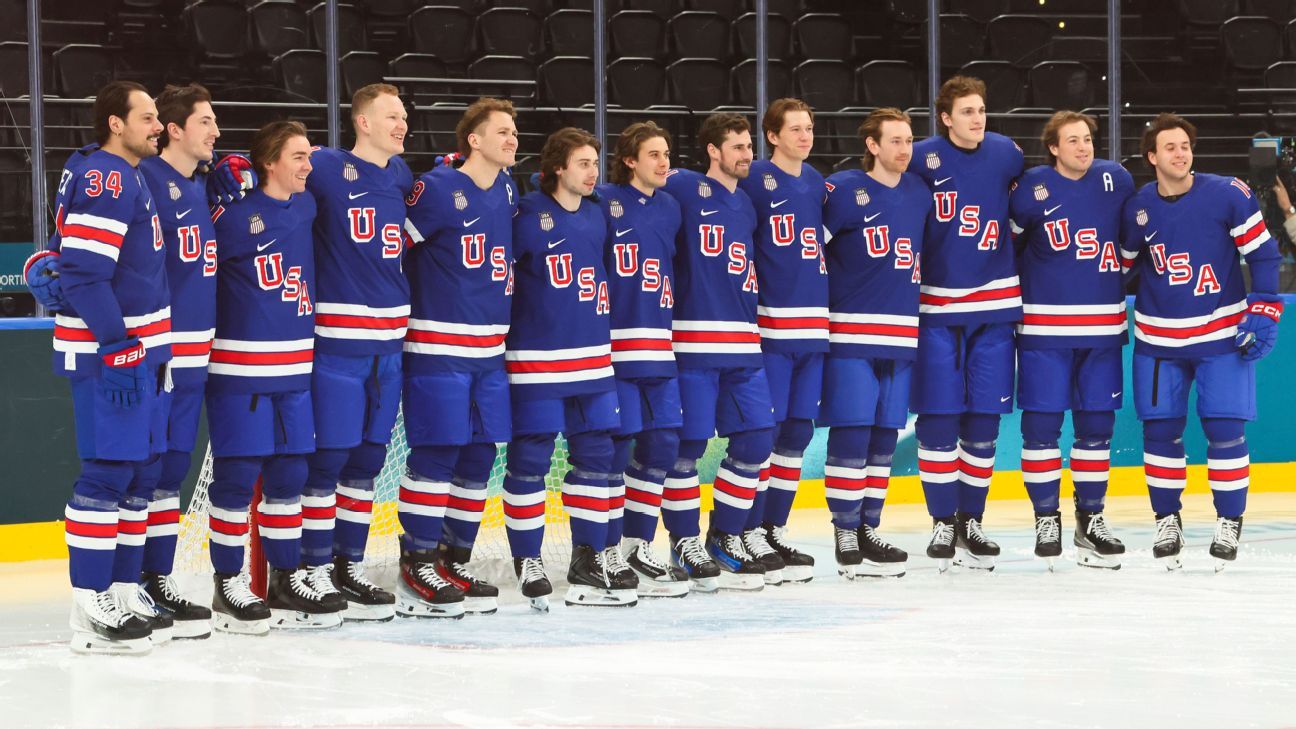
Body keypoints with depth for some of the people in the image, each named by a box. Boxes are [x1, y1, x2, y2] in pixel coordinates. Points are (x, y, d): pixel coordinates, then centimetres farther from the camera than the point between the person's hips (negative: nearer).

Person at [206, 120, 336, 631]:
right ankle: (228, 585, 5)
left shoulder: (306, 207, 9)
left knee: (289, 473, 10)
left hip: (295, 366, 6)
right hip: (239, 367, -6)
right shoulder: (233, 215, -12)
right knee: (237, 474, -3)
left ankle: (287, 578, 18)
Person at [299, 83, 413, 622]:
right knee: (328, 456, -5)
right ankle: (316, 573, 1)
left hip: (389, 340, 7)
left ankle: (350, 568, 20)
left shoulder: (401, 174, 12)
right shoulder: (326, 168, -8)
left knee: (368, 457, 11)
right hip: (337, 338, -7)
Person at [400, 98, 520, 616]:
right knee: (436, 453, -7)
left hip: (490, 348, 7)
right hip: (437, 345, -7)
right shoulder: (437, 189, -12)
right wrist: (419, 299, -1)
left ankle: (455, 560, 18)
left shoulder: (508, 192, 11)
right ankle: (418, 565, 0)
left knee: (480, 454, 8)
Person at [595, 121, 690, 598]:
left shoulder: (670, 208, 15)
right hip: (613, 339, -7)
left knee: (663, 441, 6)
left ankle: (638, 546, 17)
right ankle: (607, 553, 2)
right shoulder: (604, 201, -6)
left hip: (657, 341, 7)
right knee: (616, 441, -5)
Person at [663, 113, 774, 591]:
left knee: (756, 437, 4)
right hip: (693, 339, -6)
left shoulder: (747, 205, 18)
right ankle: (685, 539, 9)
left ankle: (726, 535, 17)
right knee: (689, 441, -4)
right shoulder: (684, 189, -2)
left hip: (743, 343, 6)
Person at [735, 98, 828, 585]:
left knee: (799, 430, 9)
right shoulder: (754, 179, -7)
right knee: (764, 428, -7)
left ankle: (775, 528, 17)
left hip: (815, 325, 7)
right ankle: (749, 532, 0)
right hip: (771, 325, -6)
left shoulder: (816, 181, 13)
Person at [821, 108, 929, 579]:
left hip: (903, 335, 6)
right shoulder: (845, 190, -8)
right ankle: (845, 535, -3)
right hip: (852, 331, -6)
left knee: (885, 435, 8)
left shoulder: (919, 193, 10)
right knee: (852, 432, -9)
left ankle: (868, 530, 16)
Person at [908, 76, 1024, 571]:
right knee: (938, 417, -4)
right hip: (935, 306, -2)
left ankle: (971, 521, 15)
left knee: (984, 417, 4)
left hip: (994, 305, 2)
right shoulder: (922, 158, -5)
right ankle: (943, 523, 7)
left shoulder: (1006, 153, 3)